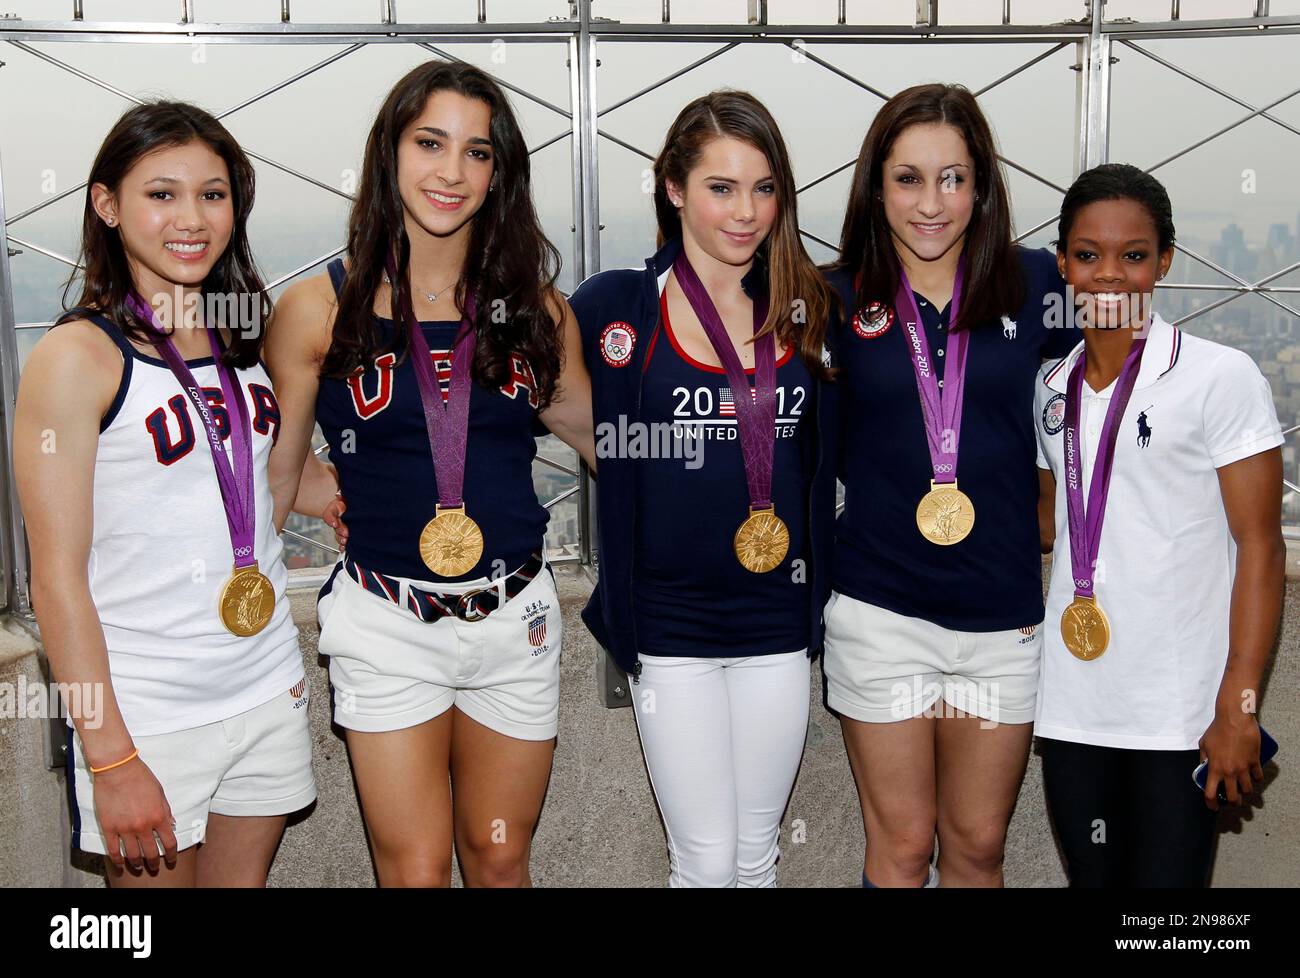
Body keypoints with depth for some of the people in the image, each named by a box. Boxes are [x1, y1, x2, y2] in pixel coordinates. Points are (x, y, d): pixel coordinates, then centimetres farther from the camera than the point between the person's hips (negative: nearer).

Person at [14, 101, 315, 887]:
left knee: (245, 877, 17)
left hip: (270, 689, 6)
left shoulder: (241, 336, 7)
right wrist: (110, 760, -16)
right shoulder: (78, 355, -12)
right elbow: (58, 579, -14)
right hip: (146, 709, -5)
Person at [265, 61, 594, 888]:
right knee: (415, 870, 5)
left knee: (500, 858, 15)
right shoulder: (320, 309, -5)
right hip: (389, 624, -2)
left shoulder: (534, 308, 2)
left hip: (518, 618, 3)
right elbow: (275, 479, 2)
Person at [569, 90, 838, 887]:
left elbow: (829, 454, 9)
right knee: (706, 861, 6)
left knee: (758, 855, 16)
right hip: (670, 622, -3)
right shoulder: (618, 306, -6)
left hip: (779, 619, 3)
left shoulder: (808, 307, 2)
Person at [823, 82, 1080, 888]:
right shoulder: (838, 298, -3)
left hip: (1005, 610, 1)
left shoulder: (1033, 283, -1)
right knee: (901, 844, 11)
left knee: (978, 845, 15)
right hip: (880, 610, -1)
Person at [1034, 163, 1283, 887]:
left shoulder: (1221, 377, -7)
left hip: (1179, 716, -5)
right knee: (1093, 877, 14)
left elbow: (1260, 547, -9)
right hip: (1072, 710, 5)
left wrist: (1239, 708, -14)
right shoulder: (1054, 389, 9)